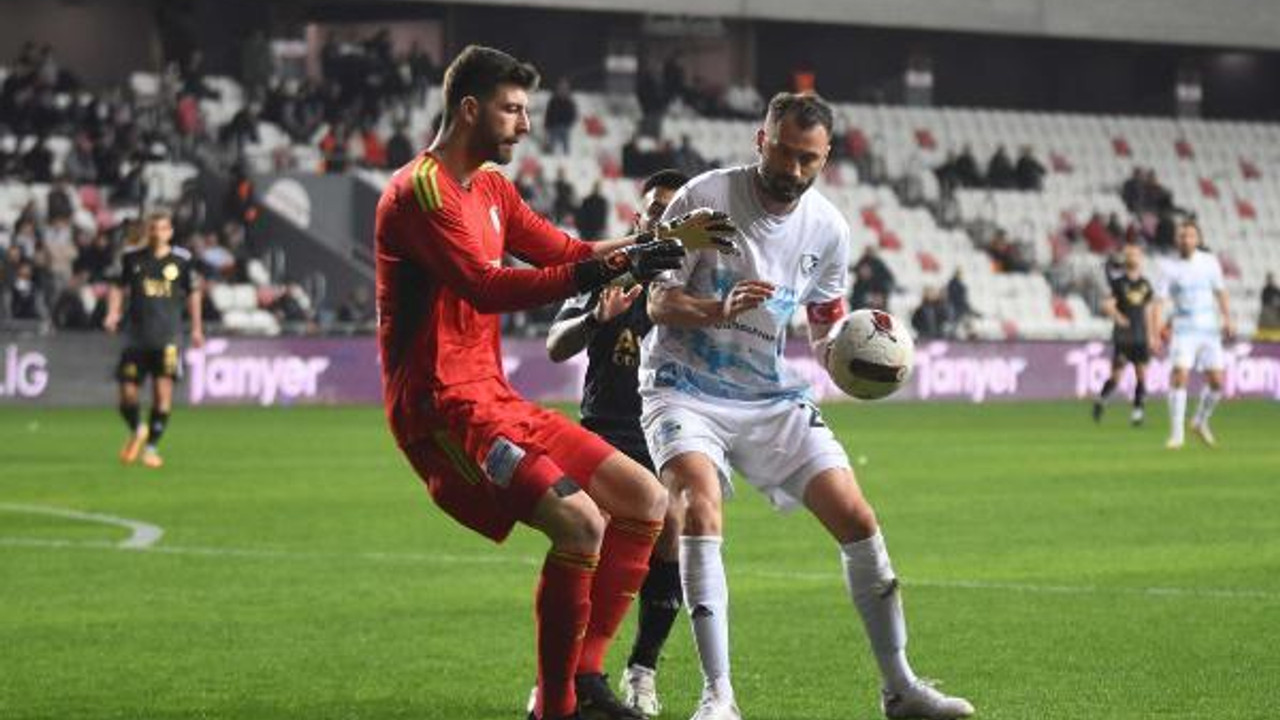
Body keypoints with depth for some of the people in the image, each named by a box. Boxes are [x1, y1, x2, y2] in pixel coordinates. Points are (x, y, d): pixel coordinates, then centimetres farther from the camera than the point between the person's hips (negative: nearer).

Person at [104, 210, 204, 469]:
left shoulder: (181, 259, 3)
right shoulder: (132, 257, 4)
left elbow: (192, 292, 16)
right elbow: (118, 287, 13)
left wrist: (197, 327, 18)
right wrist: (113, 312, -5)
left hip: (168, 337, -1)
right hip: (136, 337, 1)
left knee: (163, 390, -12)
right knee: (127, 394, -2)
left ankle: (151, 447, 2)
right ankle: (137, 431, 30)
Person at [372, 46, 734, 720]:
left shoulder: (492, 187, 18)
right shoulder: (421, 191, -13)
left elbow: (566, 252, 23)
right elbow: (486, 287, -25)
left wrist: (666, 240, 12)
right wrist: (606, 269, -31)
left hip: (492, 398, 10)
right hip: (441, 406, -10)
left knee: (645, 499, 10)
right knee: (580, 522, -26)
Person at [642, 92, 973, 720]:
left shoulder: (827, 228, 1)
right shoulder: (706, 197, -13)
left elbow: (826, 327, 15)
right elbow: (658, 302, -12)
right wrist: (719, 309, -32)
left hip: (773, 398, 5)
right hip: (686, 389, -5)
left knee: (857, 518, -4)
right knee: (701, 505, -30)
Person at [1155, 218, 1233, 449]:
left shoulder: (1210, 262, 4)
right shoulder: (1170, 268, -4)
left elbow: (1220, 292, 15)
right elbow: (1160, 302, -7)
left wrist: (1227, 320, 7)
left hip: (1209, 330, 3)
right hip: (1183, 331, -3)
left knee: (1217, 381, 0)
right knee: (1180, 376, -17)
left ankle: (1200, 423, 25)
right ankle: (1176, 434, -13)